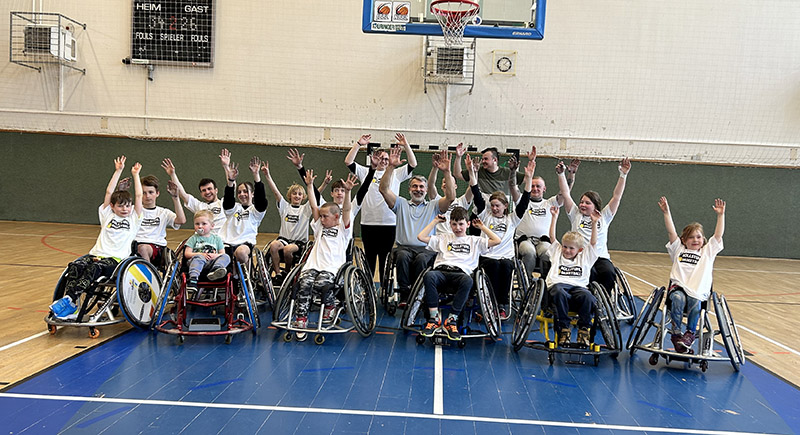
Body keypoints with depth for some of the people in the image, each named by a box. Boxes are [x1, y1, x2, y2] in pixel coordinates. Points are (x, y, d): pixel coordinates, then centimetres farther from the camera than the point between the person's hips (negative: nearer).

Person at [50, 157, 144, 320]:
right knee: (75, 266, -26)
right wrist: (118, 171, 17)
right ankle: (71, 306, -36)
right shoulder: (107, 215, 20)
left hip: (116, 259, -3)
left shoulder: (134, 219, 13)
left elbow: (138, 196, 8)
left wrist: (135, 175, 17)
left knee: (94, 268, -32)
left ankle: (70, 299, -40)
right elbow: (109, 192, 15)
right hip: (97, 254, 3)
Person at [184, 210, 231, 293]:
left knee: (226, 257, -24)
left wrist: (215, 255, -8)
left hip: (212, 262, 2)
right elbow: (187, 253, 8)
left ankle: (216, 268, -54)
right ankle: (193, 279, -55)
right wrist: (201, 254, -9)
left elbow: (222, 253, 16)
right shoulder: (194, 238, 19)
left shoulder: (217, 239, 23)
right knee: (198, 258, -36)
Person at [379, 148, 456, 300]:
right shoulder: (401, 204, 21)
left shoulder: (433, 206, 19)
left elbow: (451, 196, 1)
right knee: (402, 256, -35)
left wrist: (446, 172, -9)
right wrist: (391, 167, -6)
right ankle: (404, 294, -24)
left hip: (426, 249, 0)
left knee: (421, 259, -35)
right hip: (404, 247, 1)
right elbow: (384, 189, 6)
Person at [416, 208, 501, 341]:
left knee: (468, 280, -40)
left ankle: (452, 320, -30)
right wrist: (435, 221, 28)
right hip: (441, 271, 1)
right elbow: (421, 237, 22)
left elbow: (497, 241, 15)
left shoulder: (475, 241, 27)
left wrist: (482, 226, 23)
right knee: (429, 276, -37)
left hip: (461, 273, -1)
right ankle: (434, 319, -30)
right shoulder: (443, 238, 30)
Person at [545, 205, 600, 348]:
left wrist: (594, 223, 9)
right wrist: (555, 217, 17)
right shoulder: (558, 253, 27)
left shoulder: (585, 257, 26)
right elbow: (552, 237, 21)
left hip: (578, 286, 1)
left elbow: (593, 242, 18)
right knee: (560, 293, -39)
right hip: (558, 284, -1)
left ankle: (584, 329, -21)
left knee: (587, 296, -35)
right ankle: (563, 328, -30)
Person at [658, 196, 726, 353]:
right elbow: (671, 231, 12)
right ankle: (676, 333, -21)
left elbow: (718, 235, 13)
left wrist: (720, 215, 7)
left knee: (695, 304, -32)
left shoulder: (708, 251, 23)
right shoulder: (679, 249, 21)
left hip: (699, 291, 0)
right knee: (678, 299, -34)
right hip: (678, 286, 0)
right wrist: (666, 212, 4)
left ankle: (690, 333, -8)